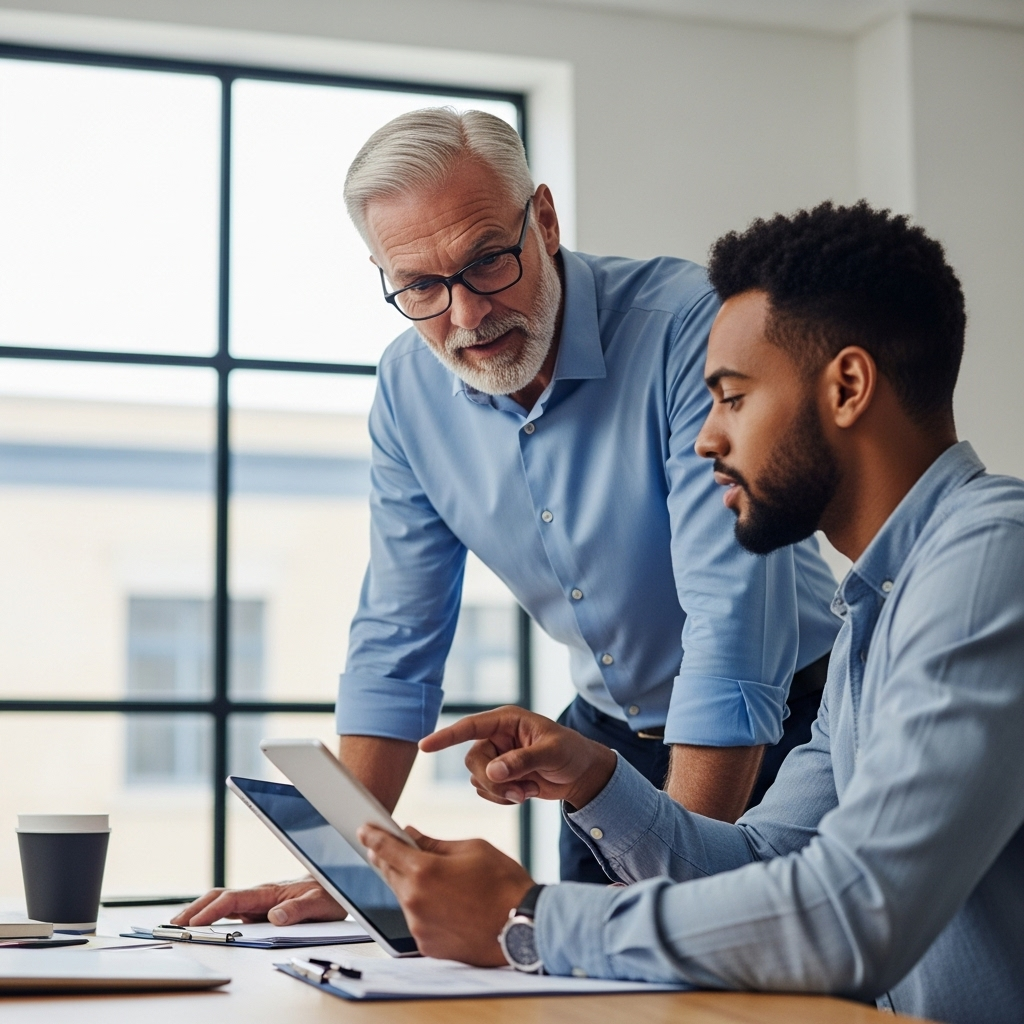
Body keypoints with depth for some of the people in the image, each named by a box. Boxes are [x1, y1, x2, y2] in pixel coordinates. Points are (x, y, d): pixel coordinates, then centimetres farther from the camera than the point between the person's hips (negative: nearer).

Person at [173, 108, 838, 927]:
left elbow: (734, 620, -29)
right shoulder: (409, 386, -5)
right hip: (609, 734, 5)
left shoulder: (686, 324, -24)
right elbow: (396, 642, 4)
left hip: (772, 732, -4)